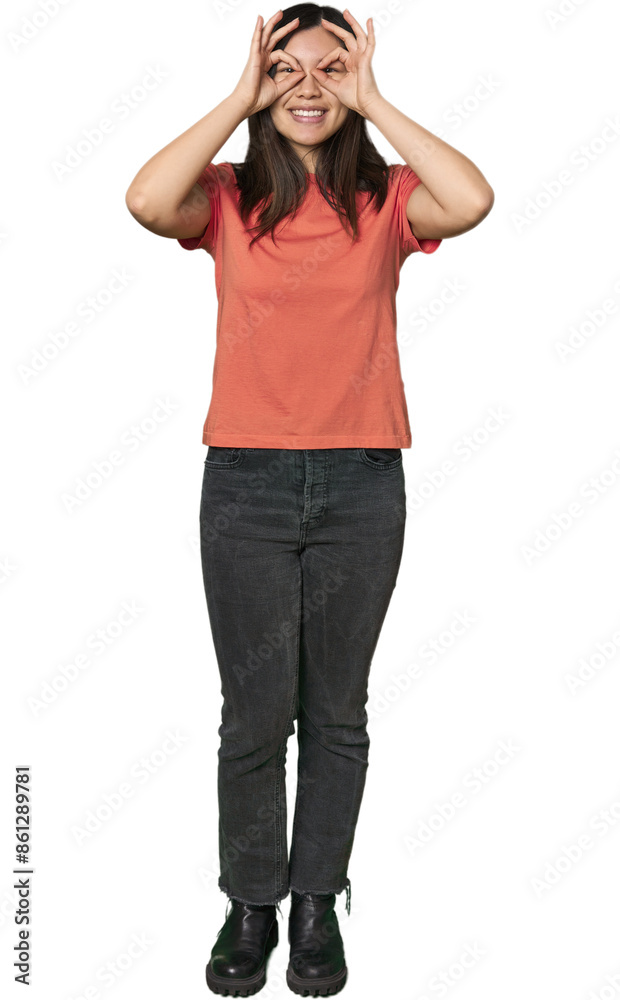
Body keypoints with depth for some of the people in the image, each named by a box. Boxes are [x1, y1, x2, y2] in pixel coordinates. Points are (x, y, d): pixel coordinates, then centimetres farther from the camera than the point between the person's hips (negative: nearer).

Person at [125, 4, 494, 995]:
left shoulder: (385, 199, 4)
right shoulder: (228, 198, 4)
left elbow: (472, 201, -17)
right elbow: (147, 201, -17)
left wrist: (374, 102, -8)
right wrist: (240, 98, -8)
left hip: (361, 482, 1)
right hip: (246, 480, 0)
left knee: (336, 711, 12)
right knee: (256, 712, 8)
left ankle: (318, 899, 32)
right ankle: (252, 901, 29)